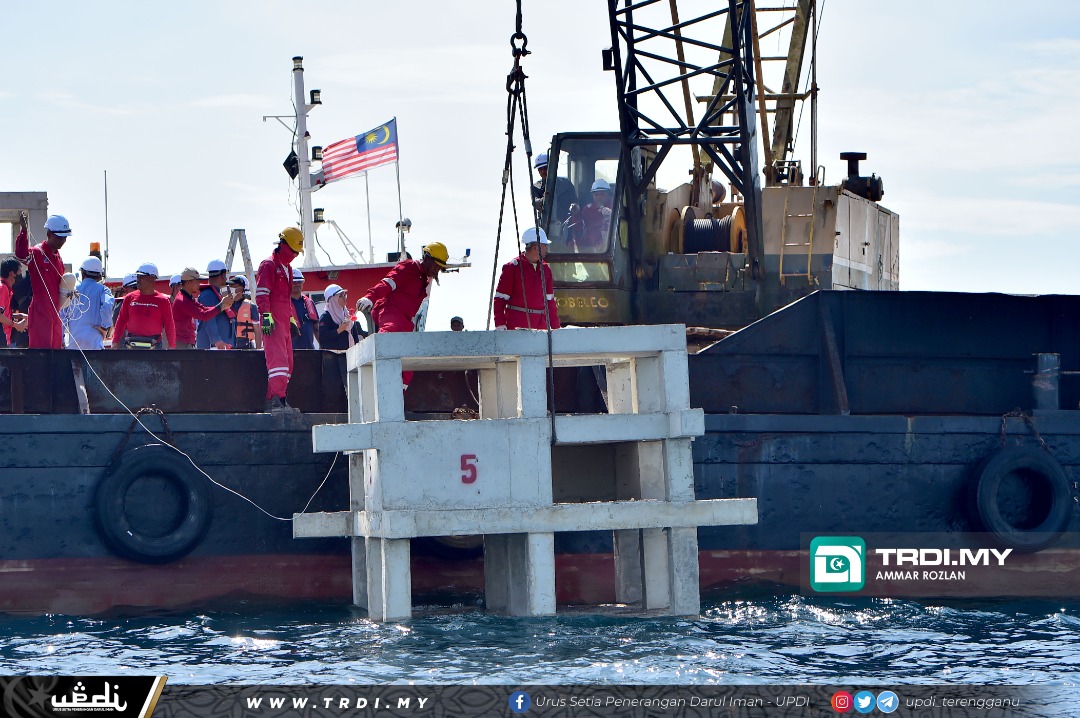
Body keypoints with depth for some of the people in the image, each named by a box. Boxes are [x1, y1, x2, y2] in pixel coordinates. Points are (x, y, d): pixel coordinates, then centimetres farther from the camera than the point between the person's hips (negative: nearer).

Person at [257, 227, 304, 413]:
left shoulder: (287, 268, 24)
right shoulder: (268, 265, -5)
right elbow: (261, 293, -13)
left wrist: (292, 319, 27)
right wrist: (266, 316, -22)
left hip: (284, 323, 10)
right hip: (272, 322, -10)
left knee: (287, 363, 7)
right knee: (278, 360, -18)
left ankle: (273, 400, 8)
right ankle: (277, 399, -24)